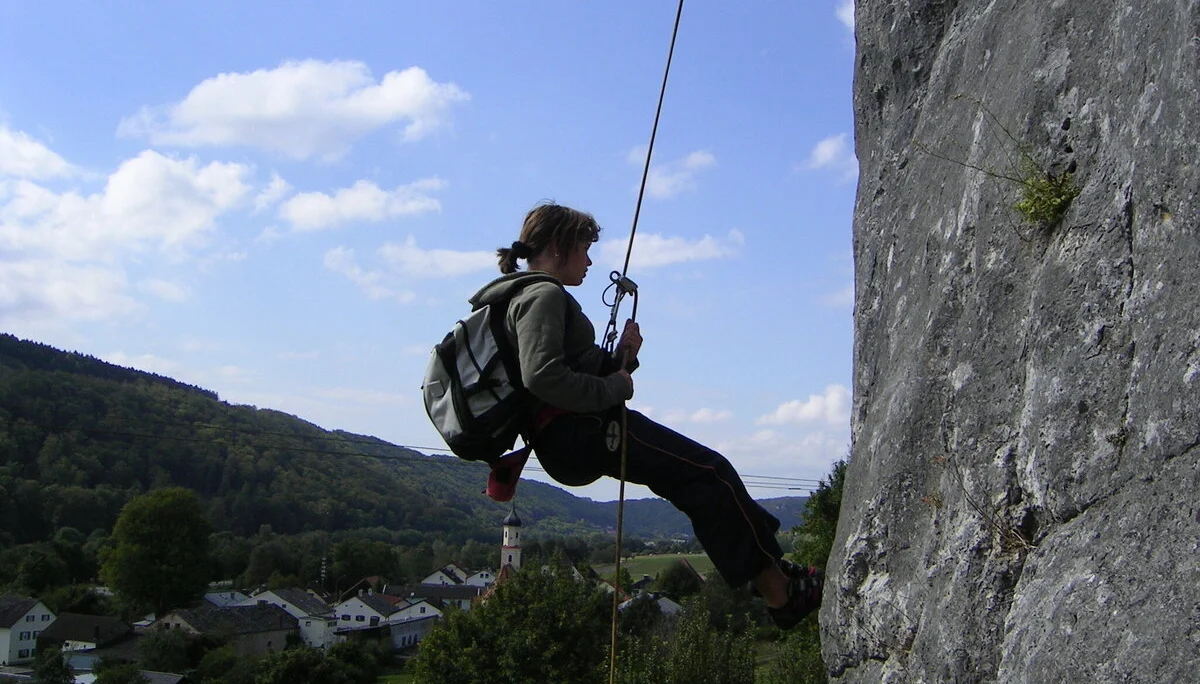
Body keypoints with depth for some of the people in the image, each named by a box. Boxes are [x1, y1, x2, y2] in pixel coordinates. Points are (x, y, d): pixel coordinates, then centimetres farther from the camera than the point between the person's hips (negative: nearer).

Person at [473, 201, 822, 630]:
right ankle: (779, 590, -6)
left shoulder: (522, 297, 23)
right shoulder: (545, 295, -10)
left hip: (561, 444, 11)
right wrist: (613, 389, -17)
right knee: (710, 473, -9)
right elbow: (542, 377, -27)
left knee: (698, 481, 13)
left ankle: (770, 570, 13)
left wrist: (621, 357, 5)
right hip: (581, 432, -11)